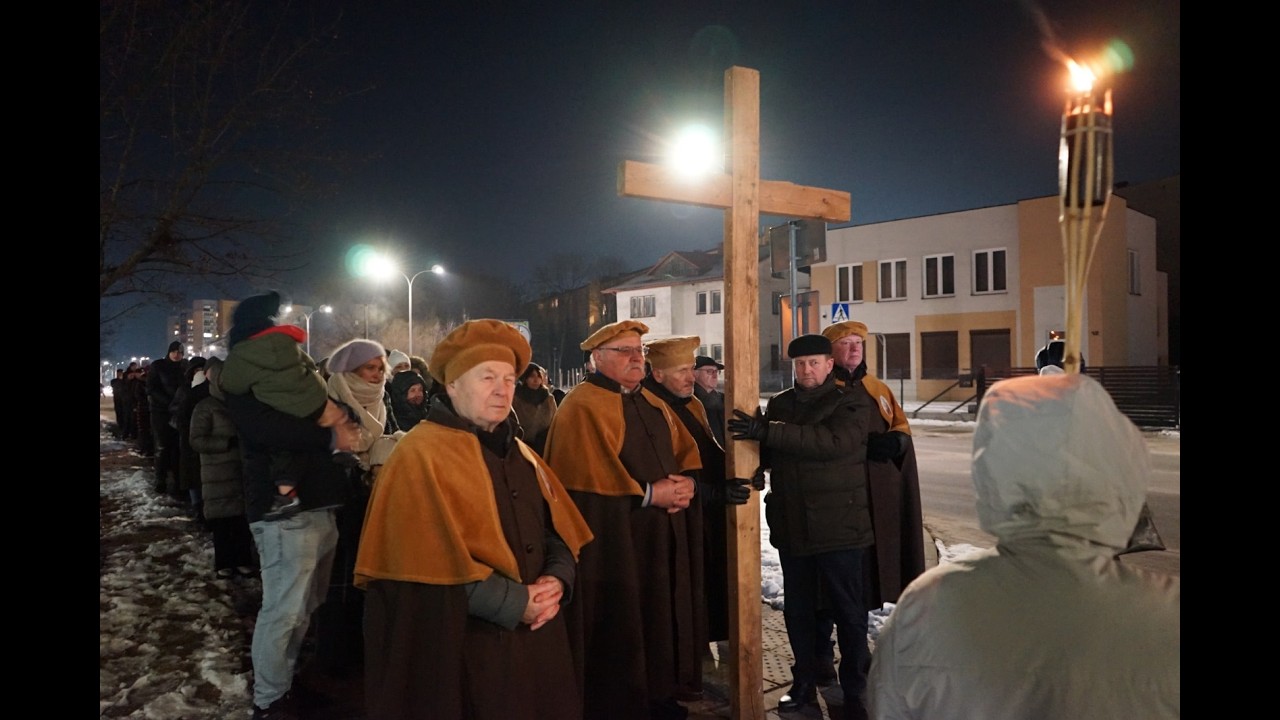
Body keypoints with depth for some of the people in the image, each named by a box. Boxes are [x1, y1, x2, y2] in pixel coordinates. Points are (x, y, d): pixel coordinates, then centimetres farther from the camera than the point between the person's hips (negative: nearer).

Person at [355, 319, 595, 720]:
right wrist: (515, 602, -18)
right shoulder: (419, 456, -12)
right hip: (464, 646, -7)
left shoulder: (519, 453, 12)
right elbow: (434, 561, -19)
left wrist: (556, 580, -9)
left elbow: (561, 530, 10)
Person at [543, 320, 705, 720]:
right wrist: (649, 495, -17)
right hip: (614, 541, -8)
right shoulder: (581, 408, -13)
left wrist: (685, 484, -6)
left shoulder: (652, 403, 15)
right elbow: (590, 477, -21)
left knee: (660, 618, 16)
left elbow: (686, 451, 15)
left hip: (661, 536, 8)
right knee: (620, 627, 2)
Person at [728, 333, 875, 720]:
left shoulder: (852, 403, -5)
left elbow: (833, 441, -24)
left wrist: (768, 432, -30)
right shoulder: (778, 404, 11)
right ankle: (804, 681, 32)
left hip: (840, 526, -4)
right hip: (791, 525, 5)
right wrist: (753, 446, -14)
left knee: (849, 612, 7)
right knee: (798, 610, 15)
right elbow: (767, 452, 12)